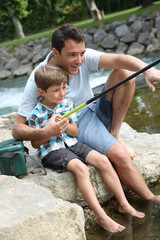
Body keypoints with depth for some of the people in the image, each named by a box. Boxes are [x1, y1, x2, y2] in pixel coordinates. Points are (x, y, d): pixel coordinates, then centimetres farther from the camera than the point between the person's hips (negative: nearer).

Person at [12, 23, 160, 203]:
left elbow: (118, 60, -28)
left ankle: (114, 134, -8)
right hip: (77, 127, -5)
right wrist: (44, 132, -43)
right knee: (120, 154, -29)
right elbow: (17, 129, -22)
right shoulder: (39, 80, -21)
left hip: (96, 112, 5)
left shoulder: (83, 58, -12)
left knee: (124, 73, -14)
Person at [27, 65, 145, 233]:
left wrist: (64, 125, -14)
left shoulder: (67, 104, 3)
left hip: (71, 143, 6)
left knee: (103, 160, -13)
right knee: (80, 167, -32)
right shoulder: (35, 114, -12)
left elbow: (74, 131, 7)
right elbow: (35, 143, -6)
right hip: (50, 150, -6)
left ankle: (123, 204, -4)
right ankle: (101, 216, -30)